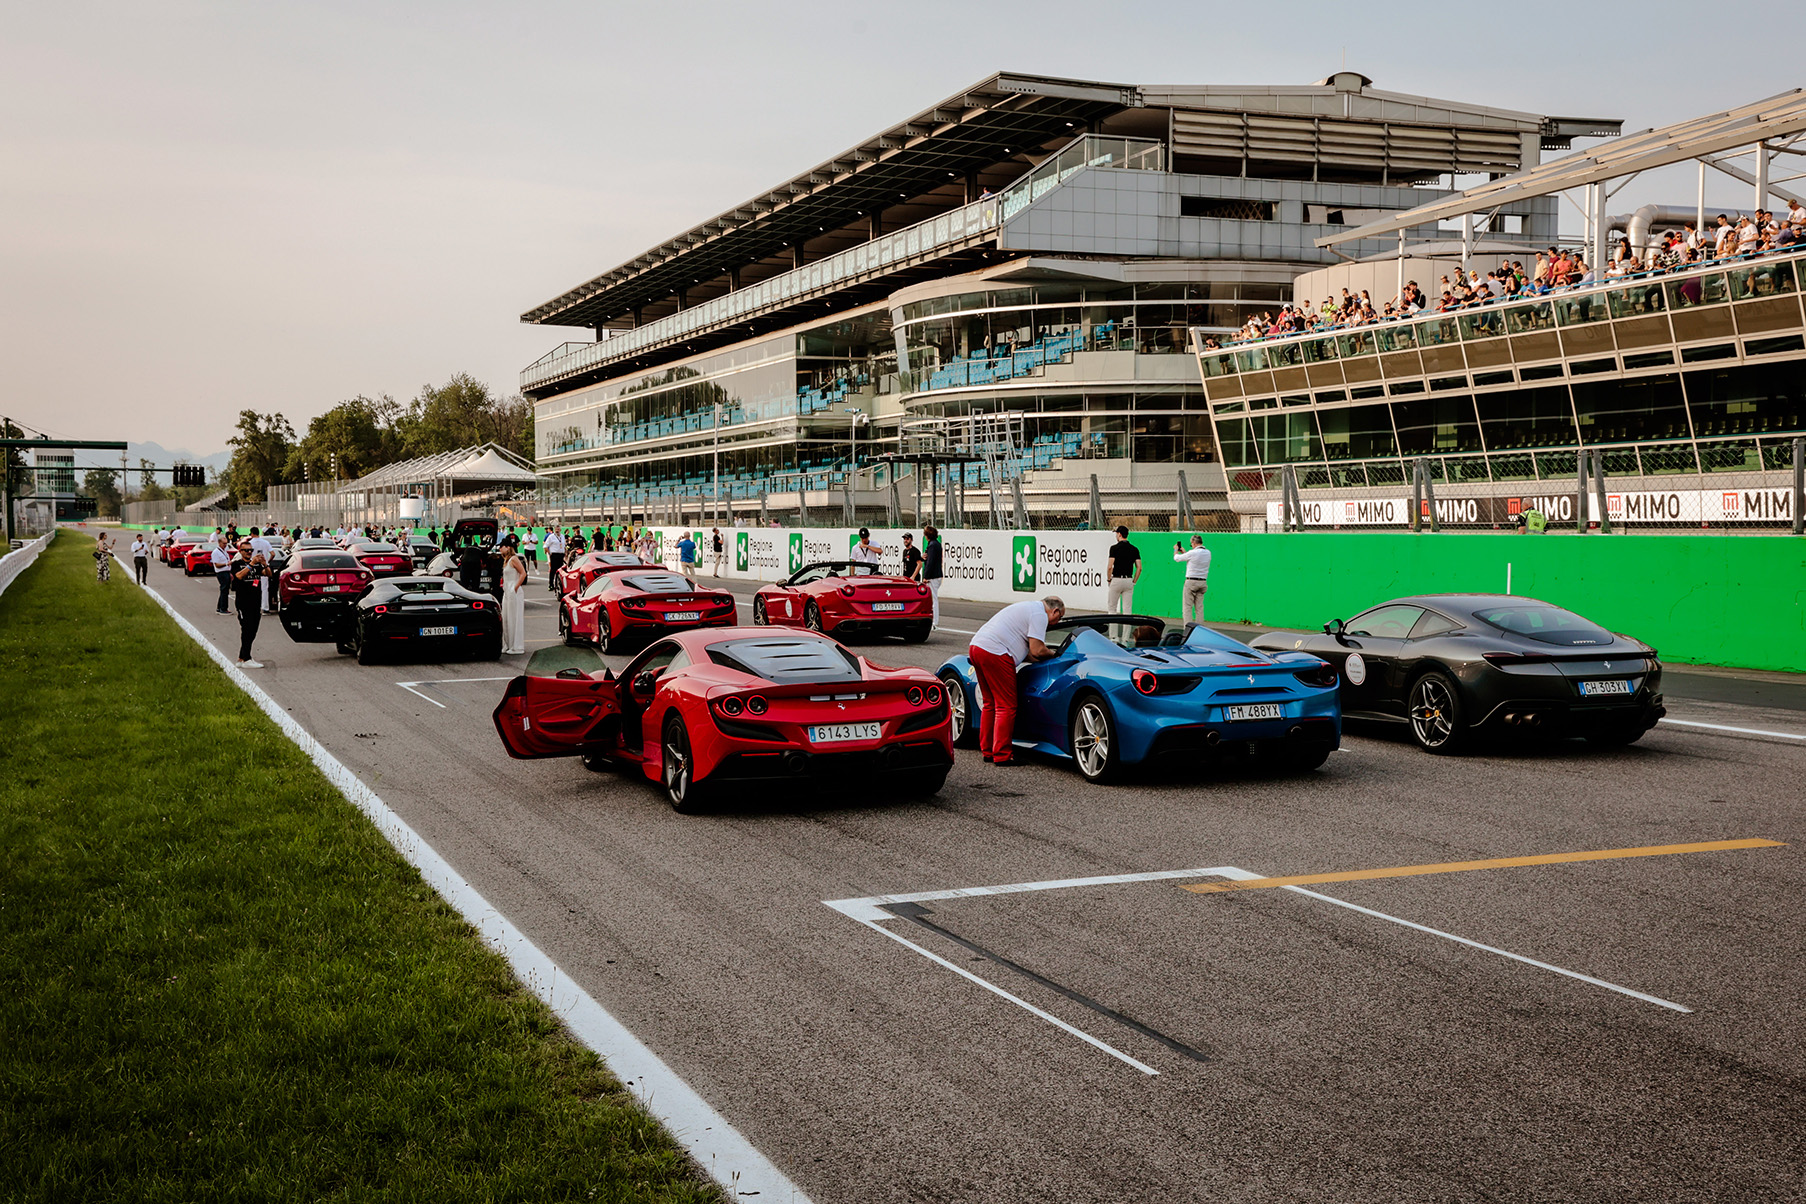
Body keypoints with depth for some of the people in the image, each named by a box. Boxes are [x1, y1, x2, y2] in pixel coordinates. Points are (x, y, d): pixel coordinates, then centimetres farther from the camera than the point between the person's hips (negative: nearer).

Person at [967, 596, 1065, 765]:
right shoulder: (1039, 614, -4)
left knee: (990, 703, 17)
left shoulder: (1028, 607, 28)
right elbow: (1037, 650, -9)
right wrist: (1052, 653, 9)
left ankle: (988, 751, 21)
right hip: (995, 653, -10)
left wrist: (1040, 659, 20)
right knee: (1006, 706, -5)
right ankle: (1002, 756, -4)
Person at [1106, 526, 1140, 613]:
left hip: (1116, 579, -4)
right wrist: (1134, 582, 9)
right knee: (1128, 610, 5)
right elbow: (1139, 568, 2)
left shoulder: (1114, 548, -8)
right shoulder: (1134, 549, 5)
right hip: (1129, 580, 4)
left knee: (1112, 608, 7)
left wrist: (1109, 579, 0)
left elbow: (1110, 566, -14)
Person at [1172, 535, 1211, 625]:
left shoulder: (1193, 553, -14)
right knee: (1199, 607, 9)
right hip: (1203, 582, 6)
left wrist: (1176, 549, 21)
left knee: (1187, 607, -3)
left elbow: (1177, 558, 0)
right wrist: (1183, 552, 32)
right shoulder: (1208, 553, 6)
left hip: (1191, 581, -6)